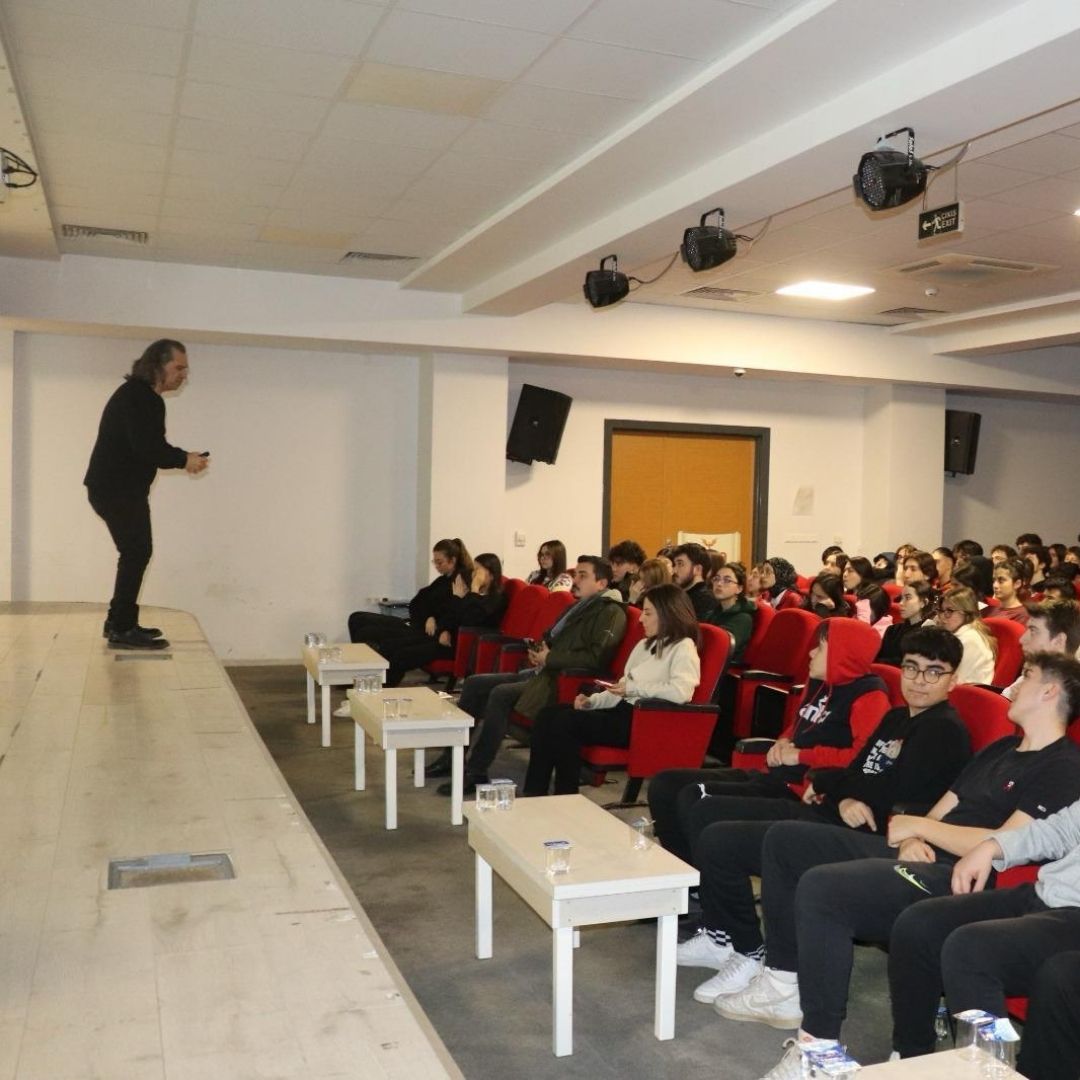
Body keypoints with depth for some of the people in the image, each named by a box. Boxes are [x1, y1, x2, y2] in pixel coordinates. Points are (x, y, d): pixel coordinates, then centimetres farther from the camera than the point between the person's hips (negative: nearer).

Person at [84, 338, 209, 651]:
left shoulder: (146, 397, 15)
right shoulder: (134, 396, -17)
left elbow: (150, 446, 13)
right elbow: (147, 447, -27)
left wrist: (182, 459, -1)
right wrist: (183, 459, -16)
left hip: (124, 489, 10)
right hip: (114, 489, -10)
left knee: (136, 553, 13)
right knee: (136, 553, -8)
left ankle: (119, 623, 21)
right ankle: (121, 629, -4)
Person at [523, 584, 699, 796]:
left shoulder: (683, 647, -5)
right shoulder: (645, 644, 22)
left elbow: (681, 692, -23)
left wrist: (633, 687, -16)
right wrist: (592, 700, 2)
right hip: (626, 709, 9)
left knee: (565, 722, -23)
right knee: (548, 715, -6)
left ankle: (566, 797, -10)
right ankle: (533, 793, -8)